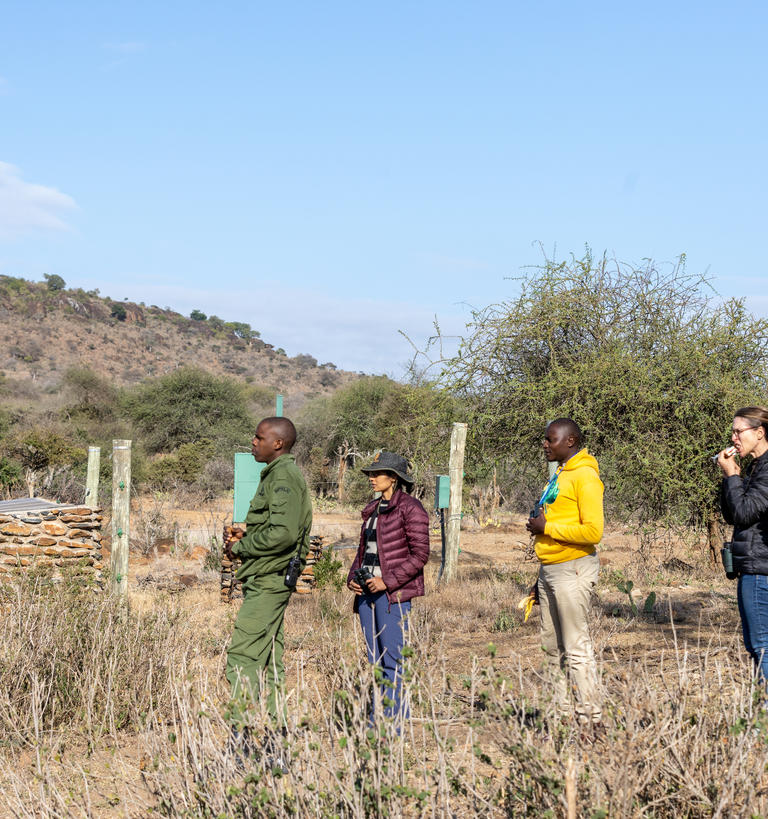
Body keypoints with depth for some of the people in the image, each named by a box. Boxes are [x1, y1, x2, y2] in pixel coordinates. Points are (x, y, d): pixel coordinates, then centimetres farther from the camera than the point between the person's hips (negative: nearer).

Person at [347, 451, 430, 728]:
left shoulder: (410, 508, -7)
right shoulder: (372, 510, 16)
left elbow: (420, 554, -12)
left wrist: (388, 581, -17)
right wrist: (353, 577, 6)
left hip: (393, 593, -8)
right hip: (367, 591, 8)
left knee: (392, 659, -6)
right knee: (375, 659, 10)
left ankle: (393, 720, -1)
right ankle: (376, 721, 16)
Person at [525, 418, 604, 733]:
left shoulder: (585, 476, -12)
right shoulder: (559, 475, 17)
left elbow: (593, 530, -20)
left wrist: (547, 527, -15)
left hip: (572, 570, -10)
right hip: (549, 570, 10)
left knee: (576, 647, -7)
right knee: (553, 647, 11)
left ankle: (590, 723, -2)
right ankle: (562, 716, 18)